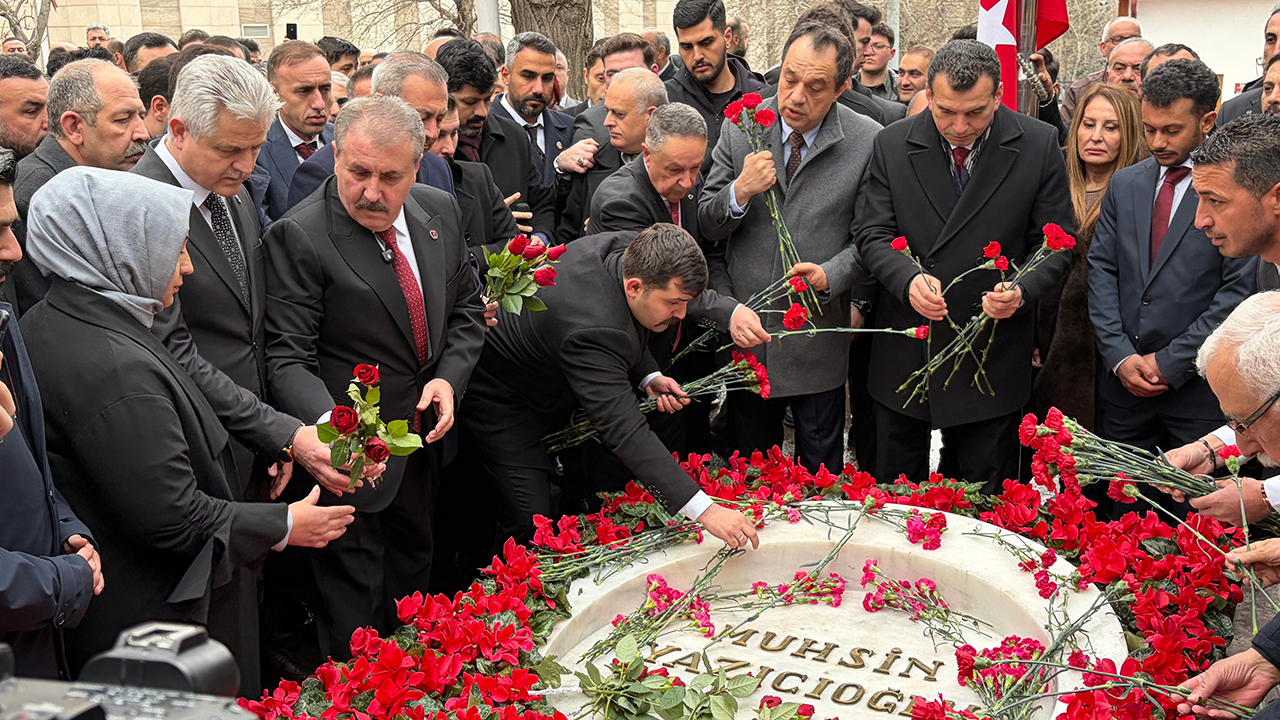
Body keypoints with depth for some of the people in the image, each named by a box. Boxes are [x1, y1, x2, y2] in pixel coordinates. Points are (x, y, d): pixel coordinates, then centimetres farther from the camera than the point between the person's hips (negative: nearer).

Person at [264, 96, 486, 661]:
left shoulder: (440, 211, -1)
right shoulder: (297, 237, -21)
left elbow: (466, 307, 10)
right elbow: (288, 360, -23)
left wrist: (449, 378, -7)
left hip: (424, 436, 7)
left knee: (413, 567, 24)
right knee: (355, 595, 5)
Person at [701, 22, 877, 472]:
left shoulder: (868, 141, -6)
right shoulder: (741, 127, -3)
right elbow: (705, 225, 0)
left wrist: (830, 275, -19)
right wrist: (739, 193, -20)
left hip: (818, 339, -1)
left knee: (819, 472, 13)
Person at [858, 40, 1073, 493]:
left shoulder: (1039, 146, -5)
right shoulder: (892, 145, -2)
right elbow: (873, 233, -2)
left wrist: (1022, 291, -22)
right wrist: (908, 279, -22)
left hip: (992, 359, -1)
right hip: (904, 354, 2)